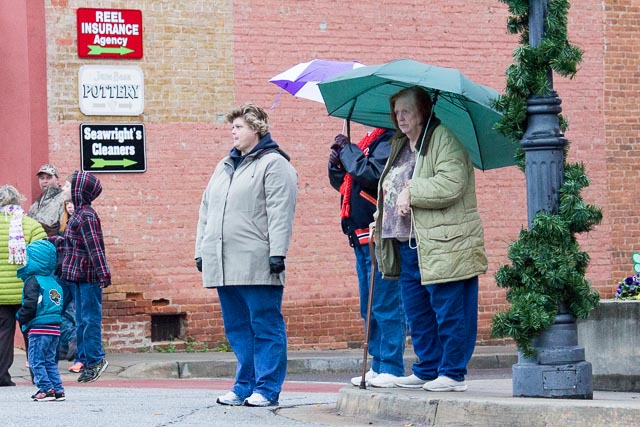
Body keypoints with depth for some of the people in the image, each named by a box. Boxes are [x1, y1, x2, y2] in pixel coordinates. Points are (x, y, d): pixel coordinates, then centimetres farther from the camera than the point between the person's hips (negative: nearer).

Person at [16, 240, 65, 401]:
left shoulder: (33, 281, -10)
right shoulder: (54, 282, 15)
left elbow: (30, 305, -18)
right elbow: (60, 305, 18)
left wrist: (21, 318, -4)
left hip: (39, 328, -8)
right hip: (55, 328, 8)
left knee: (36, 360, -1)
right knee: (50, 361, 15)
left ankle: (46, 389, -7)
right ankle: (58, 389, 11)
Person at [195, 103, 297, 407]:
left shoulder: (273, 164, -2)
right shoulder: (225, 166, 23)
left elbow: (280, 212, -11)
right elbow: (207, 210, 25)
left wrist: (277, 252, -18)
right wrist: (201, 250, 17)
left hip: (256, 265, -8)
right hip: (224, 265, 8)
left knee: (265, 327, -4)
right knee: (237, 328, 10)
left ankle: (267, 389, -2)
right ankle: (244, 387, 15)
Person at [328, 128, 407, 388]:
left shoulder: (389, 142, -10)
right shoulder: (369, 141, 18)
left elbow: (371, 173, -25)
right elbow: (344, 183, 24)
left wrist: (347, 151, -12)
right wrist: (337, 165, 5)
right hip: (361, 237, 10)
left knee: (385, 305, -8)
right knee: (370, 308, 14)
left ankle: (391, 369, -6)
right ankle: (378, 367, 20)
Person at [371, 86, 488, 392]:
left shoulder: (445, 140, -9)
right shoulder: (399, 146, 19)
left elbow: (450, 184, -23)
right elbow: (390, 190, 31)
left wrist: (411, 192, -18)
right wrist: (380, 219, 18)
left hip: (443, 246, -9)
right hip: (408, 244, 9)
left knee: (449, 312, -4)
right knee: (417, 312, 14)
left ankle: (452, 373, 2)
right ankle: (427, 370, 23)